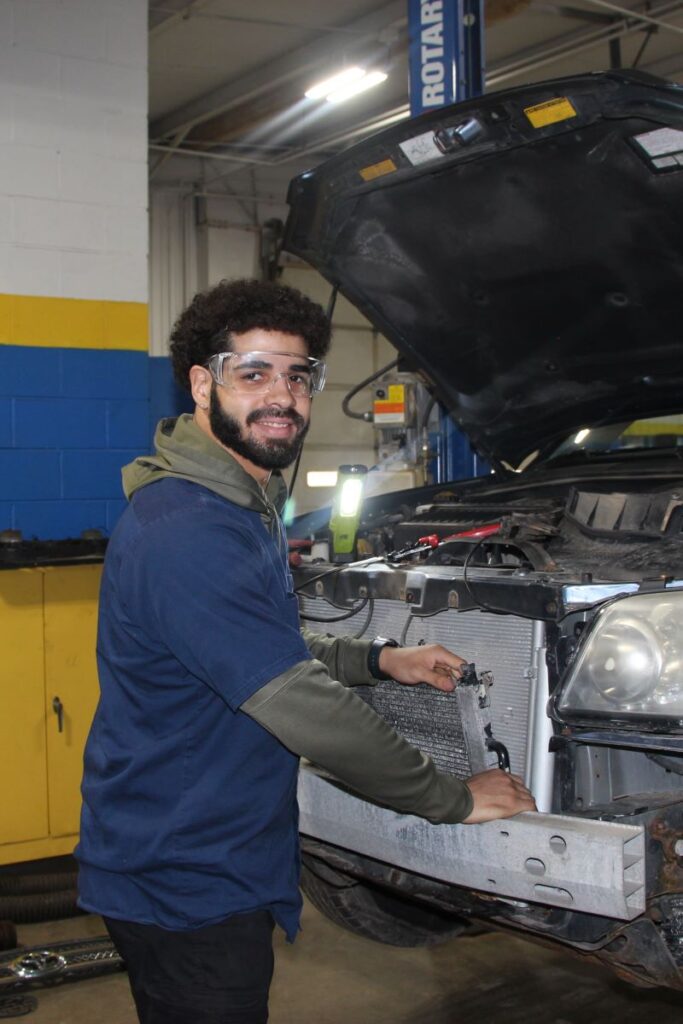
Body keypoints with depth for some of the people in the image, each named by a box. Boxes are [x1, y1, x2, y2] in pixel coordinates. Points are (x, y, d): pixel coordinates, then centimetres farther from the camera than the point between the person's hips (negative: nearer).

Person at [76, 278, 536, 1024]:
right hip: (182, 886, -10)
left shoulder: (243, 509, 8)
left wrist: (378, 659, 9)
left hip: (212, 867, 10)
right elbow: (308, 712, -26)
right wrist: (455, 798, -16)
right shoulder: (188, 535, -27)